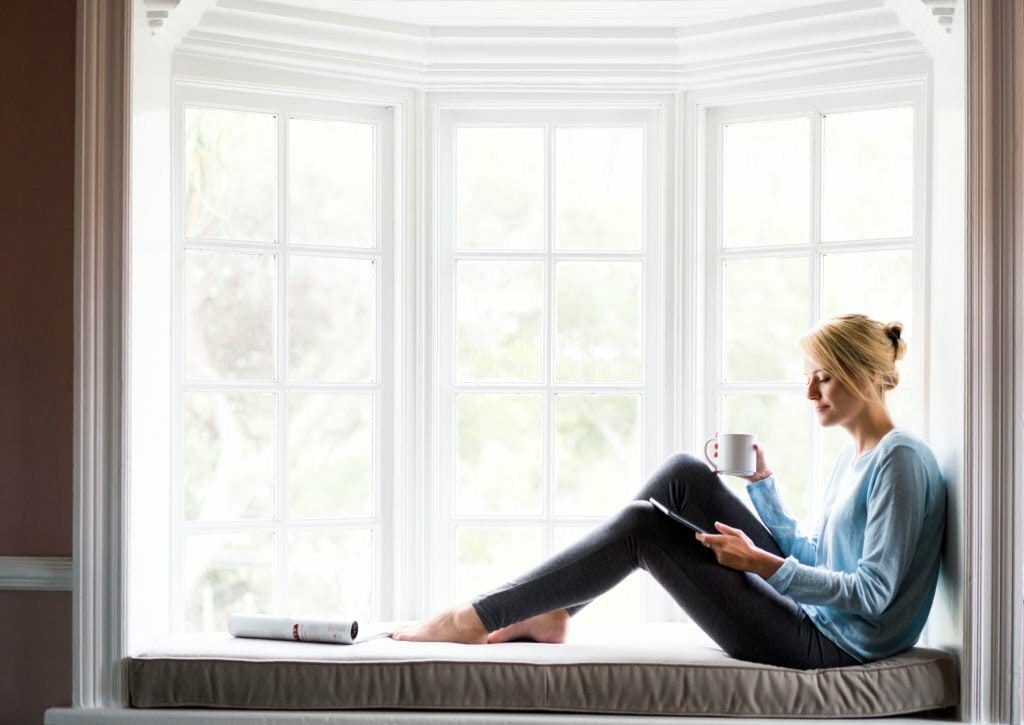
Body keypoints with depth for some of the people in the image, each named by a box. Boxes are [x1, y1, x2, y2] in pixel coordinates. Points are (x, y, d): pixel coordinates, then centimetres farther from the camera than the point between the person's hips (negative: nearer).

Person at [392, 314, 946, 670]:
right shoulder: (852, 459, 16)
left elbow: (874, 593, -19)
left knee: (643, 527, -13)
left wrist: (763, 564, -21)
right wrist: (761, 482, 11)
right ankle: (551, 613, 2)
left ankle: (477, 620, -7)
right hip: (806, 613, 9)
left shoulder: (900, 460, -13)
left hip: (833, 647, -9)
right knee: (682, 476, 1)